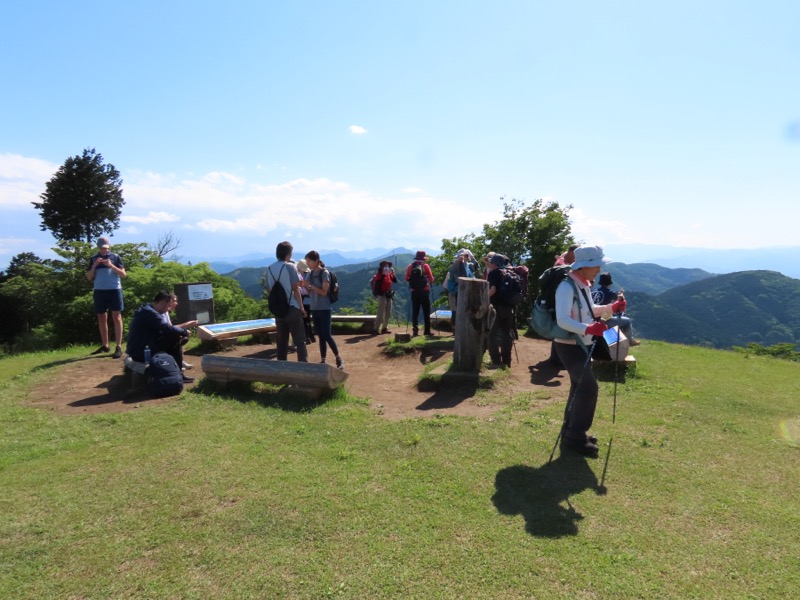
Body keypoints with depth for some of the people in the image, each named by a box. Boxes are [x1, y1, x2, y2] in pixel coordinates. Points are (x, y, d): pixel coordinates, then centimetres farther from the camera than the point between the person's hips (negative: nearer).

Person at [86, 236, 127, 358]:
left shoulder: (115, 257, 3)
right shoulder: (93, 259, 11)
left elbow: (123, 274, -1)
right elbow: (89, 277, 8)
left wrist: (112, 266, -14)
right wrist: (94, 265, -7)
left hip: (114, 290, -3)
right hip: (99, 291, 3)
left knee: (116, 317, -5)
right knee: (101, 318, 8)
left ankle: (119, 347, -7)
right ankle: (105, 345, 18)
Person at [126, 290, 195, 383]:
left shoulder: (149, 310, 13)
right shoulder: (150, 313, -20)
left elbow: (163, 329, 15)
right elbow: (168, 329, -25)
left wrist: (181, 332, 0)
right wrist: (184, 331, -8)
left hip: (142, 349, 10)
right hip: (141, 353, -10)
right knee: (175, 339, -14)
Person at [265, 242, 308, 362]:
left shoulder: (269, 269, 8)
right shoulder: (290, 266, -8)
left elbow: (270, 289, 11)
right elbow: (295, 289, -9)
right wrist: (302, 307, -4)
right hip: (292, 308, -5)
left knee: (281, 342, 10)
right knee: (299, 341, -1)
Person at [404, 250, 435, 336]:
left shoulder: (410, 266, 1)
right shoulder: (425, 266, -6)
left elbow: (406, 278, 2)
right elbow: (431, 279, -6)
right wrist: (432, 280, 16)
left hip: (414, 292, 2)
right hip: (424, 291, -2)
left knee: (415, 312, 7)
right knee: (426, 312, 6)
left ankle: (415, 330, 1)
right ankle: (427, 330, 7)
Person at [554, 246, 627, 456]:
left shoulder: (584, 285, 9)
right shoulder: (567, 287, -22)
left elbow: (589, 311, 23)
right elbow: (562, 320, -32)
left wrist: (612, 307, 9)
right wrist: (588, 328, -44)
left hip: (581, 344, 10)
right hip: (569, 345, -10)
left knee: (580, 386, 15)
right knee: (589, 387, -11)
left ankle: (571, 431, 28)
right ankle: (576, 436, 1)